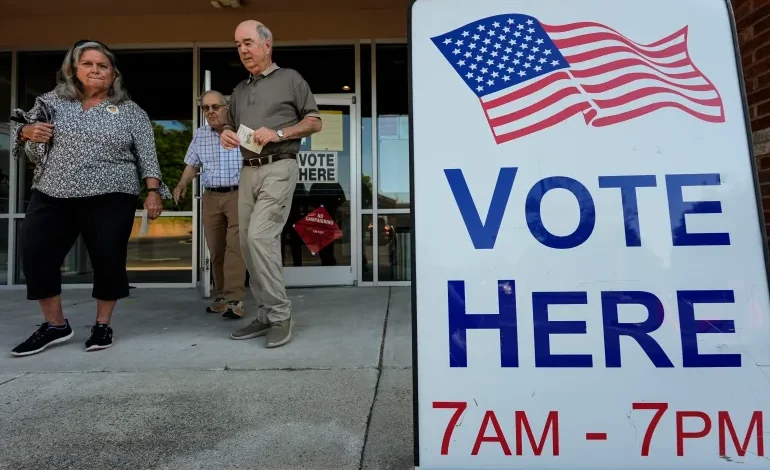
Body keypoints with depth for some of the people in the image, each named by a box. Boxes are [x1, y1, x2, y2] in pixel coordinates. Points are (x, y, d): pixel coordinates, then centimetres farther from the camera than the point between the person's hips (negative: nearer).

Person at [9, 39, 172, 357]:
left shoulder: (131, 112, 6)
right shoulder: (51, 101, 13)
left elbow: (147, 155, 1)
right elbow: (30, 149, 17)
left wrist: (153, 190, -9)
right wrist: (27, 133, -6)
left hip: (110, 198, -3)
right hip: (51, 195, 3)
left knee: (108, 259, -2)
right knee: (35, 254, -1)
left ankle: (103, 325, 15)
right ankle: (55, 325, 14)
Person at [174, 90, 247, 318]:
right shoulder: (200, 135, 12)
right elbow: (192, 164, 18)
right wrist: (182, 184, 1)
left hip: (239, 194, -5)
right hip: (211, 197, 5)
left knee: (235, 245, -14)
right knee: (216, 248, 7)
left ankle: (234, 298, -14)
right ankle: (222, 294, 18)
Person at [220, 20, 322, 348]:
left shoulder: (290, 79, 5)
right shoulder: (239, 91, 22)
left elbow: (315, 122, 2)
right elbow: (230, 127, 27)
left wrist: (279, 133, -13)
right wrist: (225, 135, 2)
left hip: (278, 169, -7)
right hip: (248, 171, 7)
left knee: (260, 237, -19)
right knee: (248, 243, 4)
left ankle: (280, 313, -7)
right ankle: (266, 315, 14)